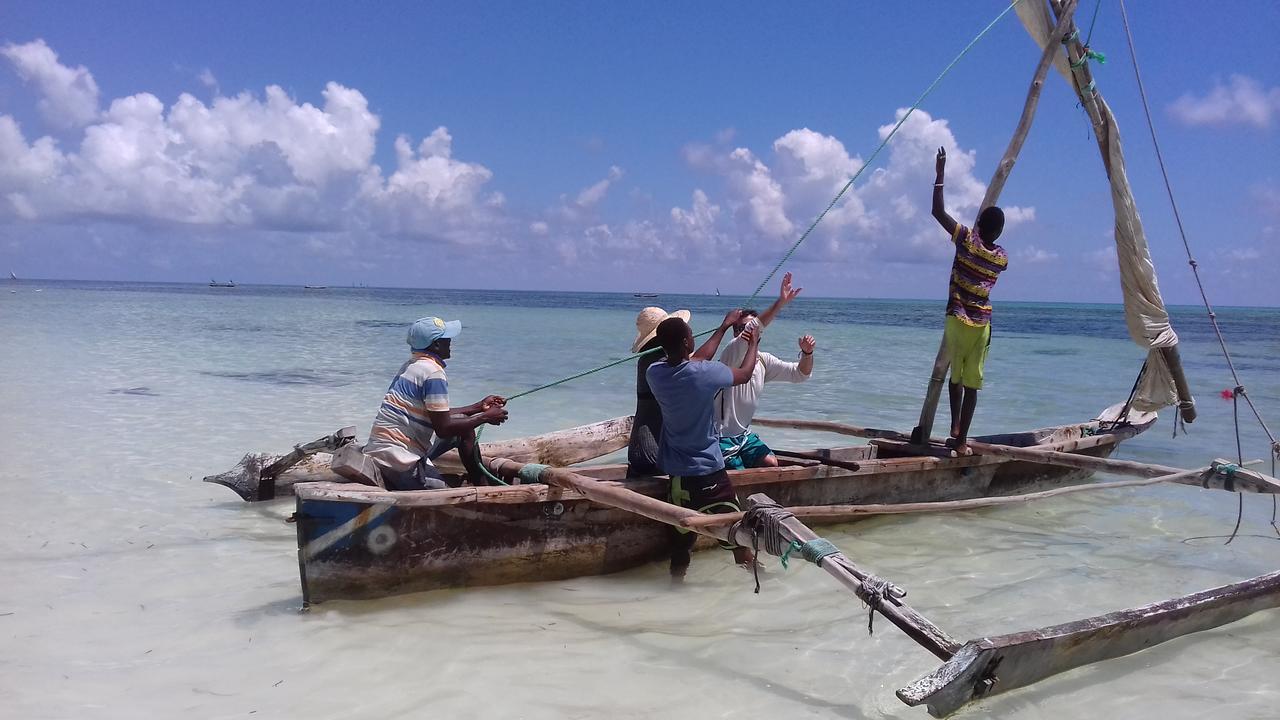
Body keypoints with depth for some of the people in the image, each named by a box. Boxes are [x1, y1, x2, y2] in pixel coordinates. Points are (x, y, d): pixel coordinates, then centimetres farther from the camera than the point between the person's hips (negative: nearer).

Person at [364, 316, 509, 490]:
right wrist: (485, 417, -6)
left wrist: (479, 406, 22)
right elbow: (443, 428, -18)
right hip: (399, 461, -10)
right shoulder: (433, 373, -17)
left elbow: (438, 415, 21)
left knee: (464, 428, 16)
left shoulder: (411, 365, 13)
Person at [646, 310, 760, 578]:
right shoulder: (704, 373, -19)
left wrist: (723, 327, 24)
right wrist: (753, 344, 20)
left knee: (682, 535, 15)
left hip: (676, 472, 6)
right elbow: (744, 374, 1)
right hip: (707, 470, -6)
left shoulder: (654, 373, -2)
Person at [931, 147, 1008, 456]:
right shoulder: (1002, 258, 3)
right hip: (982, 324, 1)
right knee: (972, 382, 2)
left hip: (957, 319, -1)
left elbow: (938, 211, -7)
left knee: (956, 376, 17)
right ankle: (961, 440, 2)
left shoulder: (967, 240, -7)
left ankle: (955, 429, 11)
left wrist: (941, 173, -1)